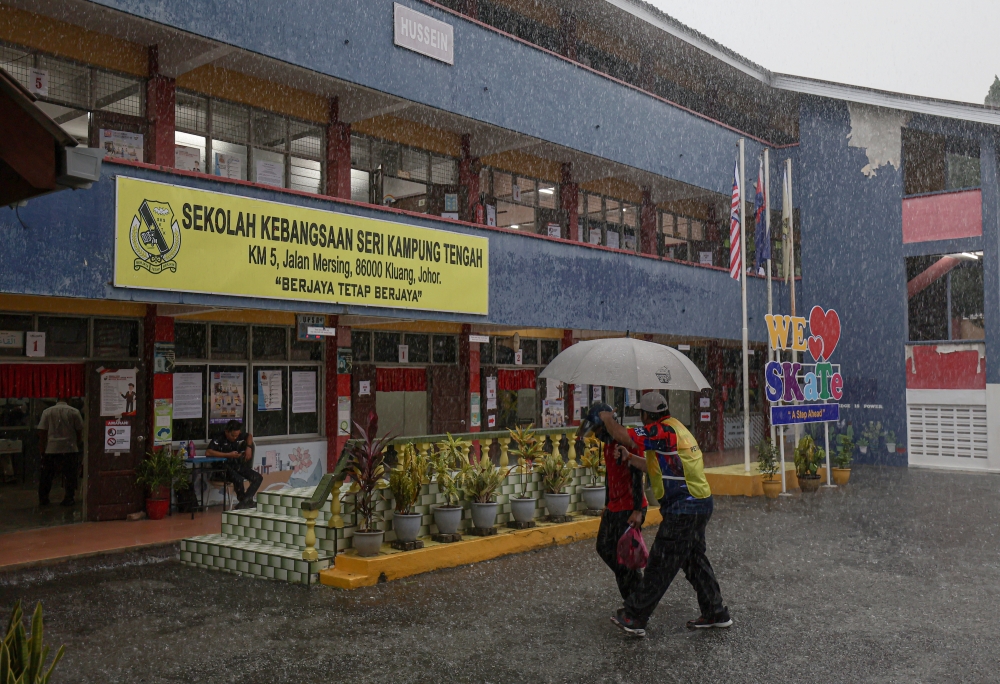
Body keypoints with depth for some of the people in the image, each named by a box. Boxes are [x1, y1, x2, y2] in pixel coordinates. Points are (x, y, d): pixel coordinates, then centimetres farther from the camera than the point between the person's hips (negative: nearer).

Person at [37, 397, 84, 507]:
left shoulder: (47, 412, 1)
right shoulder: (74, 412, -2)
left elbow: (42, 432, 0)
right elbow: (79, 431, 1)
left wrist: (41, 450, 7)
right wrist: (79, 445, 15)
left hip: (51, 449, 1)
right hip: (70, 448, -1)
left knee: (46, 475, 12)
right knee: (69, 475, 4)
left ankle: (43, 499, 17)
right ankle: (69, 499, 2)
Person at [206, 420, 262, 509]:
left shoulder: (239, 436, 2)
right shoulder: (219, 440, -17)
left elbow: (249, 436, 23)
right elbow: (208, 452, -32)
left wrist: (249, 447, 1)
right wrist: (229, 455, -28)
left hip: (238, 466, 7)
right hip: (225, 468, -7)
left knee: (258, 477, -11)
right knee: (239, 479, -35)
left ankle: (245, 500, -17)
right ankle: (245, 501, -11)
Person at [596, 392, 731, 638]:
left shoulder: (663, 430, -17)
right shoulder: (675, 428, 15)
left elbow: (623, 436, -22)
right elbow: (654, 467, 18)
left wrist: (607, 419, -3)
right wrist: (627, 458, 14)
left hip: (684, 509, -10)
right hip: (699, 505, 10)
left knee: (660, 565, -3)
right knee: (695, 560, 20)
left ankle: (634, 618, 5)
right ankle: (716, 613, 28)